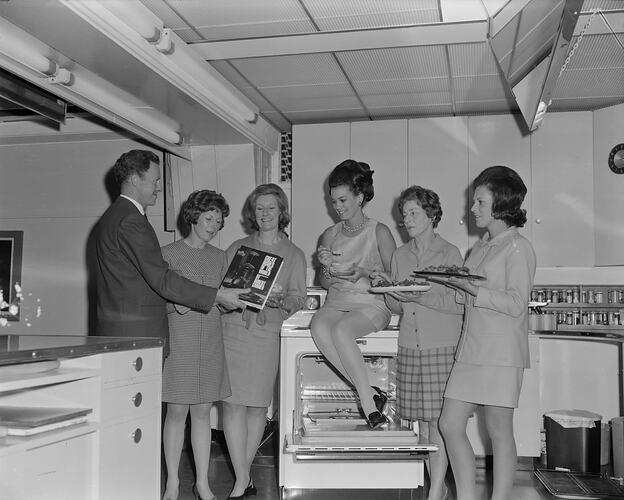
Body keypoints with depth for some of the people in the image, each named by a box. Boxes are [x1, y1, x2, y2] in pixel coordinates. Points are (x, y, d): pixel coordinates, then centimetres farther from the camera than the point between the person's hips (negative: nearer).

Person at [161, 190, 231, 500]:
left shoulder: (220, 257, 12)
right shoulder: (169, 254, -1)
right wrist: (174, 304, -21)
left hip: (210, 340, 4)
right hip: (178, 338, -4)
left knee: (202, 412, 8)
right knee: (177, 411, 1)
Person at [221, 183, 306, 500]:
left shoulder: (294, 255, 11)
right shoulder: (237, 248, 14)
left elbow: (298, 298, 4)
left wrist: (280, 300, -17)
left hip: (267, 334, 0)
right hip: (232, 328, 1)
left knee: (257, 405, 2)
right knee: (233, 402, -6)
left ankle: (243, 473, 18)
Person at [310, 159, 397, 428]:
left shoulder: (379, 232, 3)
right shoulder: (330, 234, 16)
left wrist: (364, 274, -17)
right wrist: (327, 267, -3)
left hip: (371, 305, -4)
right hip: (336, 303, 4)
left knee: (341, 330, -36)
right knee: (319, 328, -32)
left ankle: (367, 401, -26)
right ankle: (370, 394, -27)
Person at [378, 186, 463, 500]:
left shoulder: (450, 253, -3)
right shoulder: (399, 256, 12)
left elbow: (459, 305, -9)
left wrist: (421, 296, -19)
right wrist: (385, 290, -6)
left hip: (442, 347, -5)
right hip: (410, 346, 5)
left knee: (438, 422, -4)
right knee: (423, 423, 8)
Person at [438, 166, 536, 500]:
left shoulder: (518, 247, -6)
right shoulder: (481, 247, 17)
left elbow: (515, 304, -16)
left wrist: (465, 285, -18)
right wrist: (448, 283, 0)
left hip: (502, 352, -8)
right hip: (470, 349, 8)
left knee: (499, 430, 0)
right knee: (450, 425, 5)